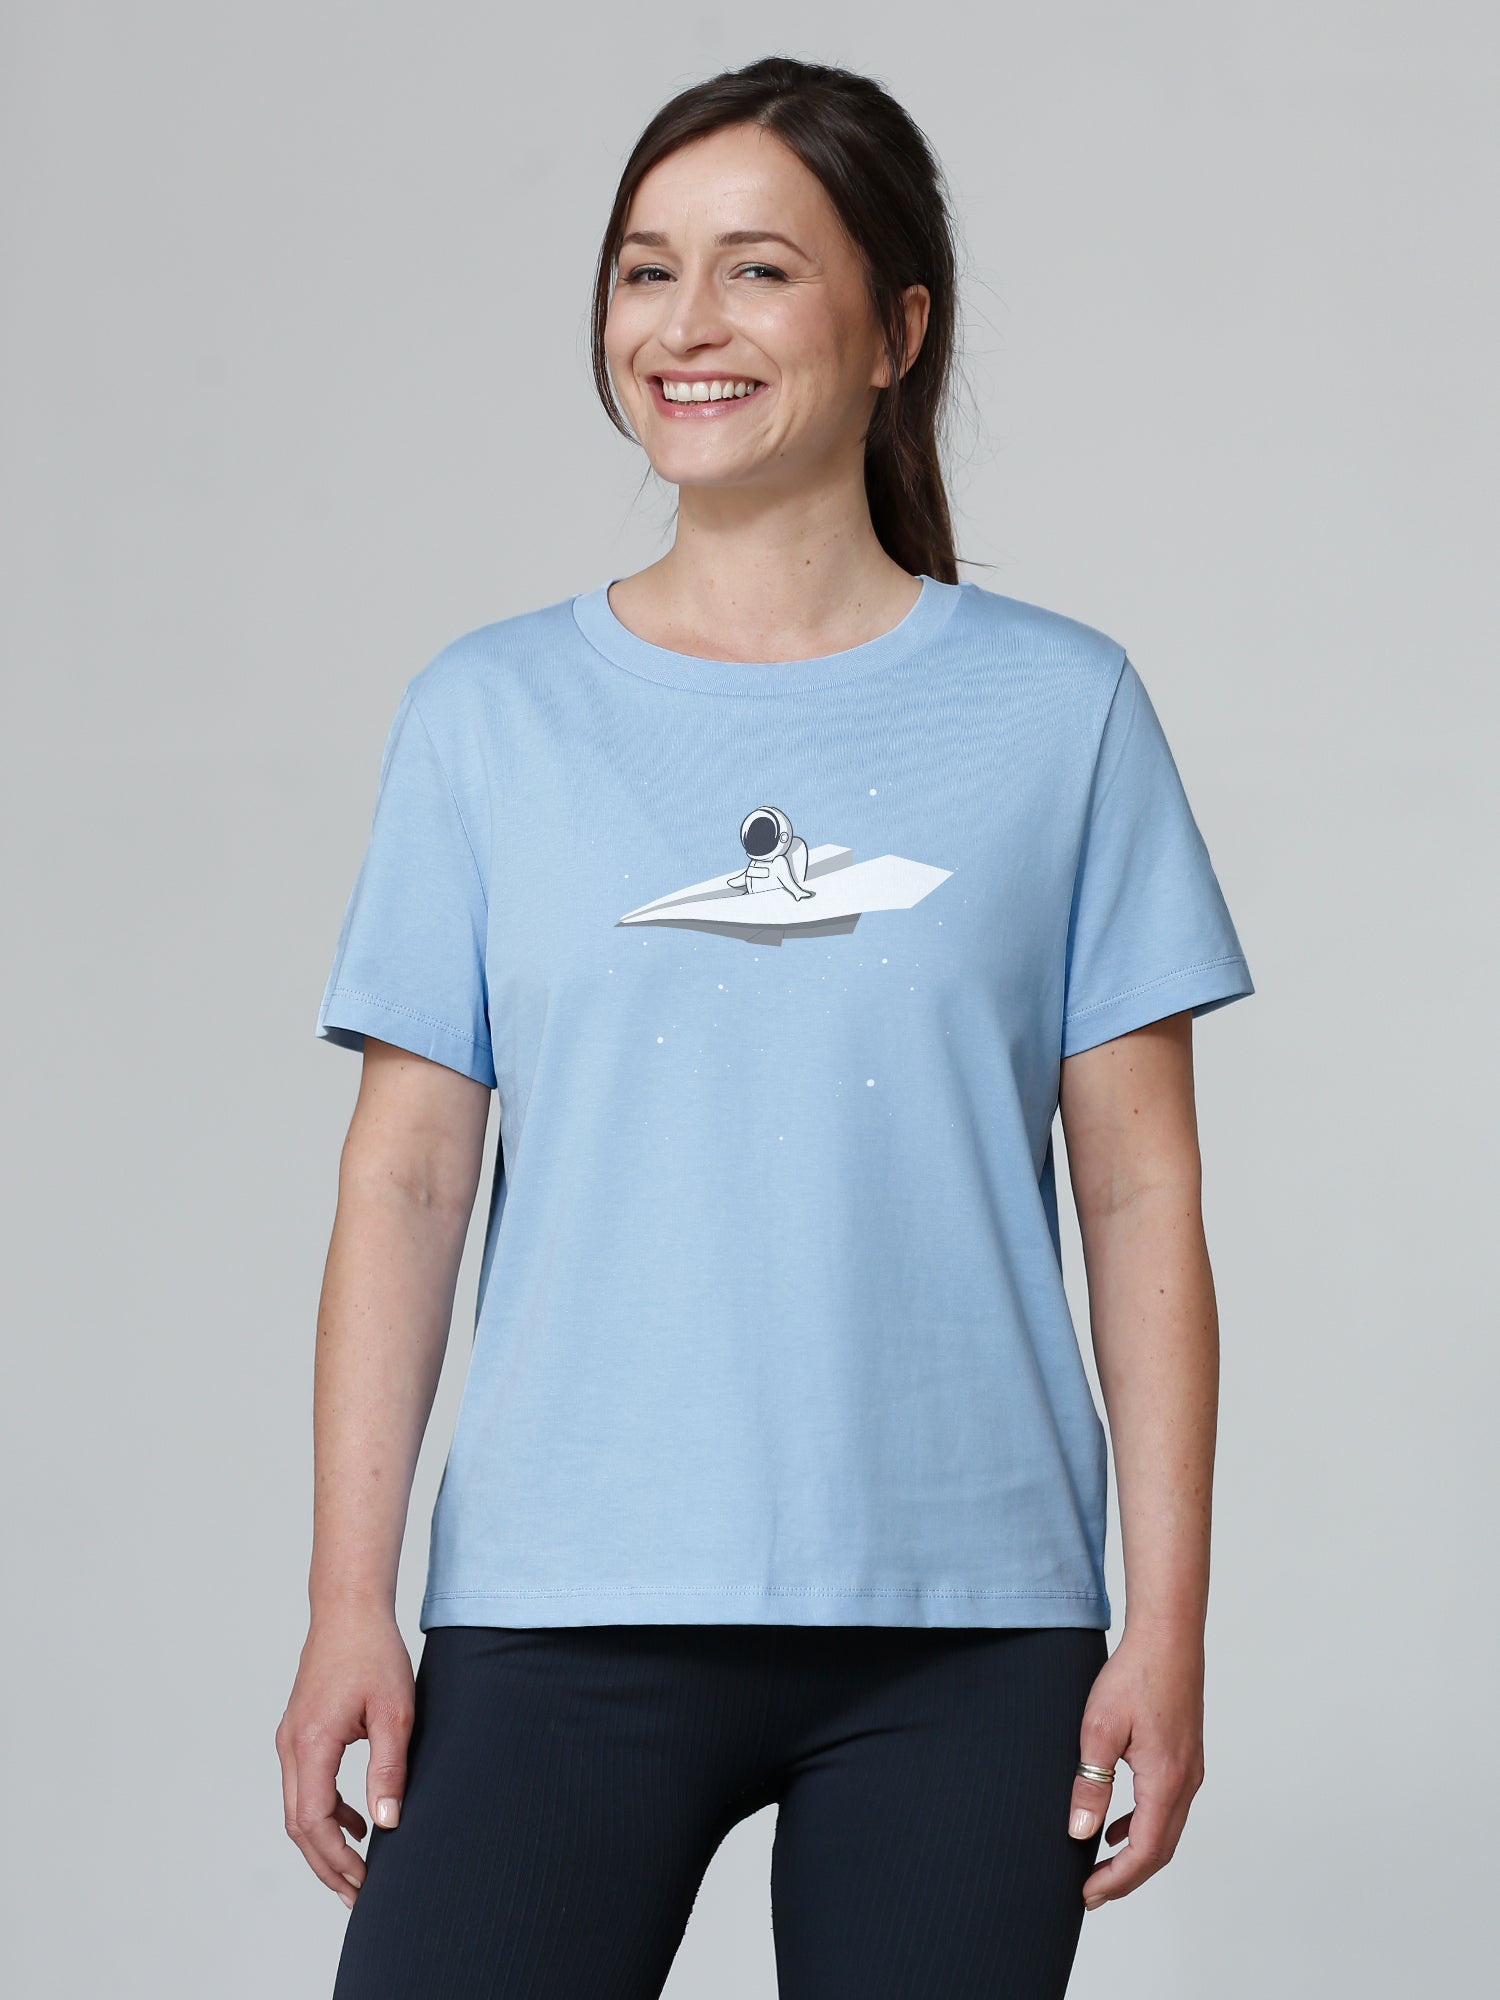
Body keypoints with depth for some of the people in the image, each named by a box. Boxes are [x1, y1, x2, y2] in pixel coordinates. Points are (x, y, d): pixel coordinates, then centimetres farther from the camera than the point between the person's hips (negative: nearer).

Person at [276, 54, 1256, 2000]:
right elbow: (406, 1179, 5)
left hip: (962, 1626, 0)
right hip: (568, 1615, 0)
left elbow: (1142, 1200, 3)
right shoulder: (490, 712, 7)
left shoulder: (1061, 710, 5)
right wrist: (348, 1605, -1)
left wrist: (1168, 1627, -2)